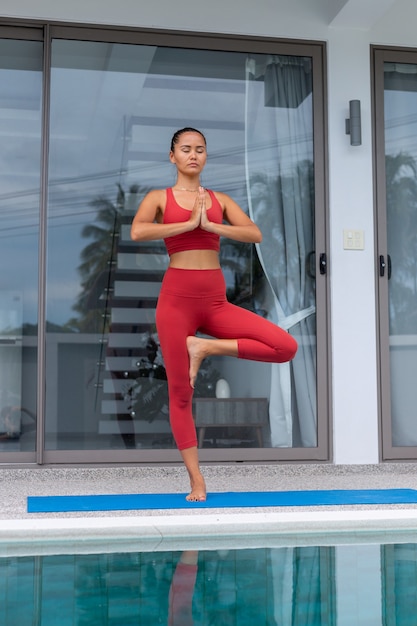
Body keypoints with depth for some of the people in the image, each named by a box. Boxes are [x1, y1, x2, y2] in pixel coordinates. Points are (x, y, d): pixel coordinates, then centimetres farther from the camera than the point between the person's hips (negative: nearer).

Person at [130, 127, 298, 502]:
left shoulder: (220, 200, 13)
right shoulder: (159, 198, 5)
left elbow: (255, 234, -2)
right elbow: (137, 233, -16)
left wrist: (209, 225, -11)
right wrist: (188, 224, -13)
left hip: (216, 301, 3)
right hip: (177, 298, -3)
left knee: (286, 347, -12)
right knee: (181, 393, 0)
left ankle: (204, 347, -1)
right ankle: (197, 481, 10)